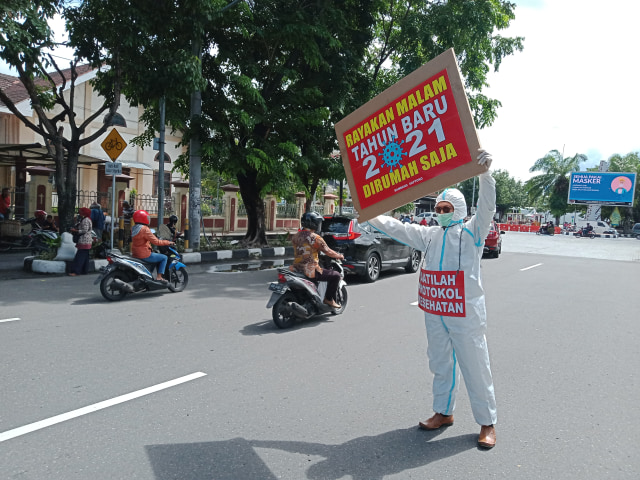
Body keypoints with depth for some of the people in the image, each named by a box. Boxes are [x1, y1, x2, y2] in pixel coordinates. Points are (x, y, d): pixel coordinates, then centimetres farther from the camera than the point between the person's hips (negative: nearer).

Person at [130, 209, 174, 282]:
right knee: (164, 258, 1)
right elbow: (156, 242, -21)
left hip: (135, 254, 9)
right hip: (144, 255, -9)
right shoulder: (145, 229, -19)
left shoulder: (133, 228, 9)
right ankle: (159, 277, -5)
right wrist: (168, 242, -9)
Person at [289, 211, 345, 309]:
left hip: (297, 268, 8)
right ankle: (329, 299, 9)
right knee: (335, 275, 3)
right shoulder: (315, 238, -13)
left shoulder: (295, 236, 7)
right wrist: (339, 256, 12)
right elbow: (328, 251, -7)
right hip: (310, 271, -8)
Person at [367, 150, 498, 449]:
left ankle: (487, 423, 17)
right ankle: (443, 412, 34)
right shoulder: (429, 236, 12)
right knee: (440, 364, 17)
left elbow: (487, 207, -20)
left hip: (466, 314, -6)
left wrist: (485, 174, -34)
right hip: (434, 313, 6)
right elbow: (397, 228, 14)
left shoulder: (472, 232, -4)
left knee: (475, 366, 3)